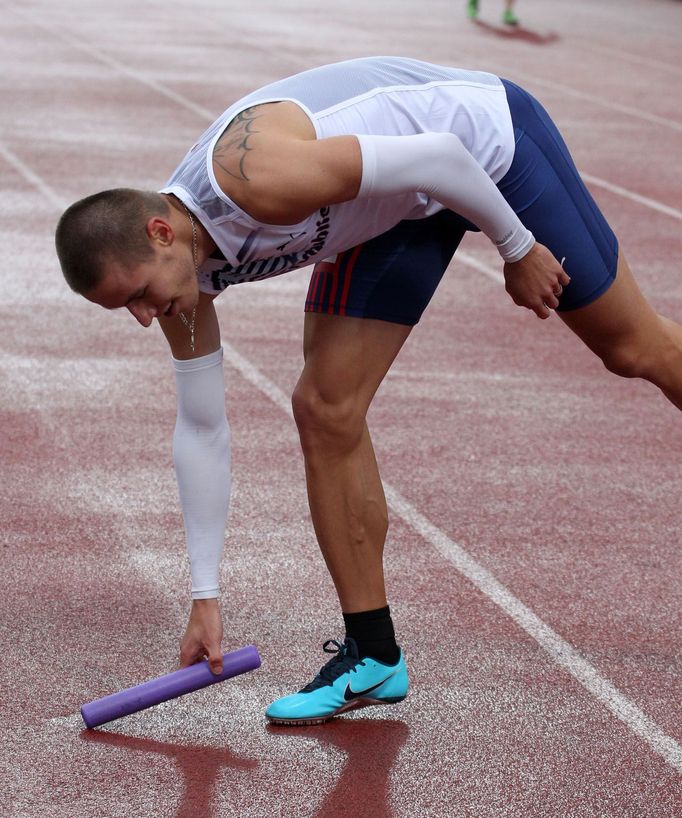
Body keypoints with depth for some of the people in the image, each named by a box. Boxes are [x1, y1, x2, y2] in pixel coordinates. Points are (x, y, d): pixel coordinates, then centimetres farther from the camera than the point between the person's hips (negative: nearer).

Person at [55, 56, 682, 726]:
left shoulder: (254, 180, -39)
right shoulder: (178, 267, -13)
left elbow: (437, 157, -31)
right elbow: (201, 430, -2)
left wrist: (518, 247, -18)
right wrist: (204, 597, 1)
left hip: (484, 135, -6)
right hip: (397, 211, 6)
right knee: (325, 411, -5)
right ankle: (372, 655, 6)